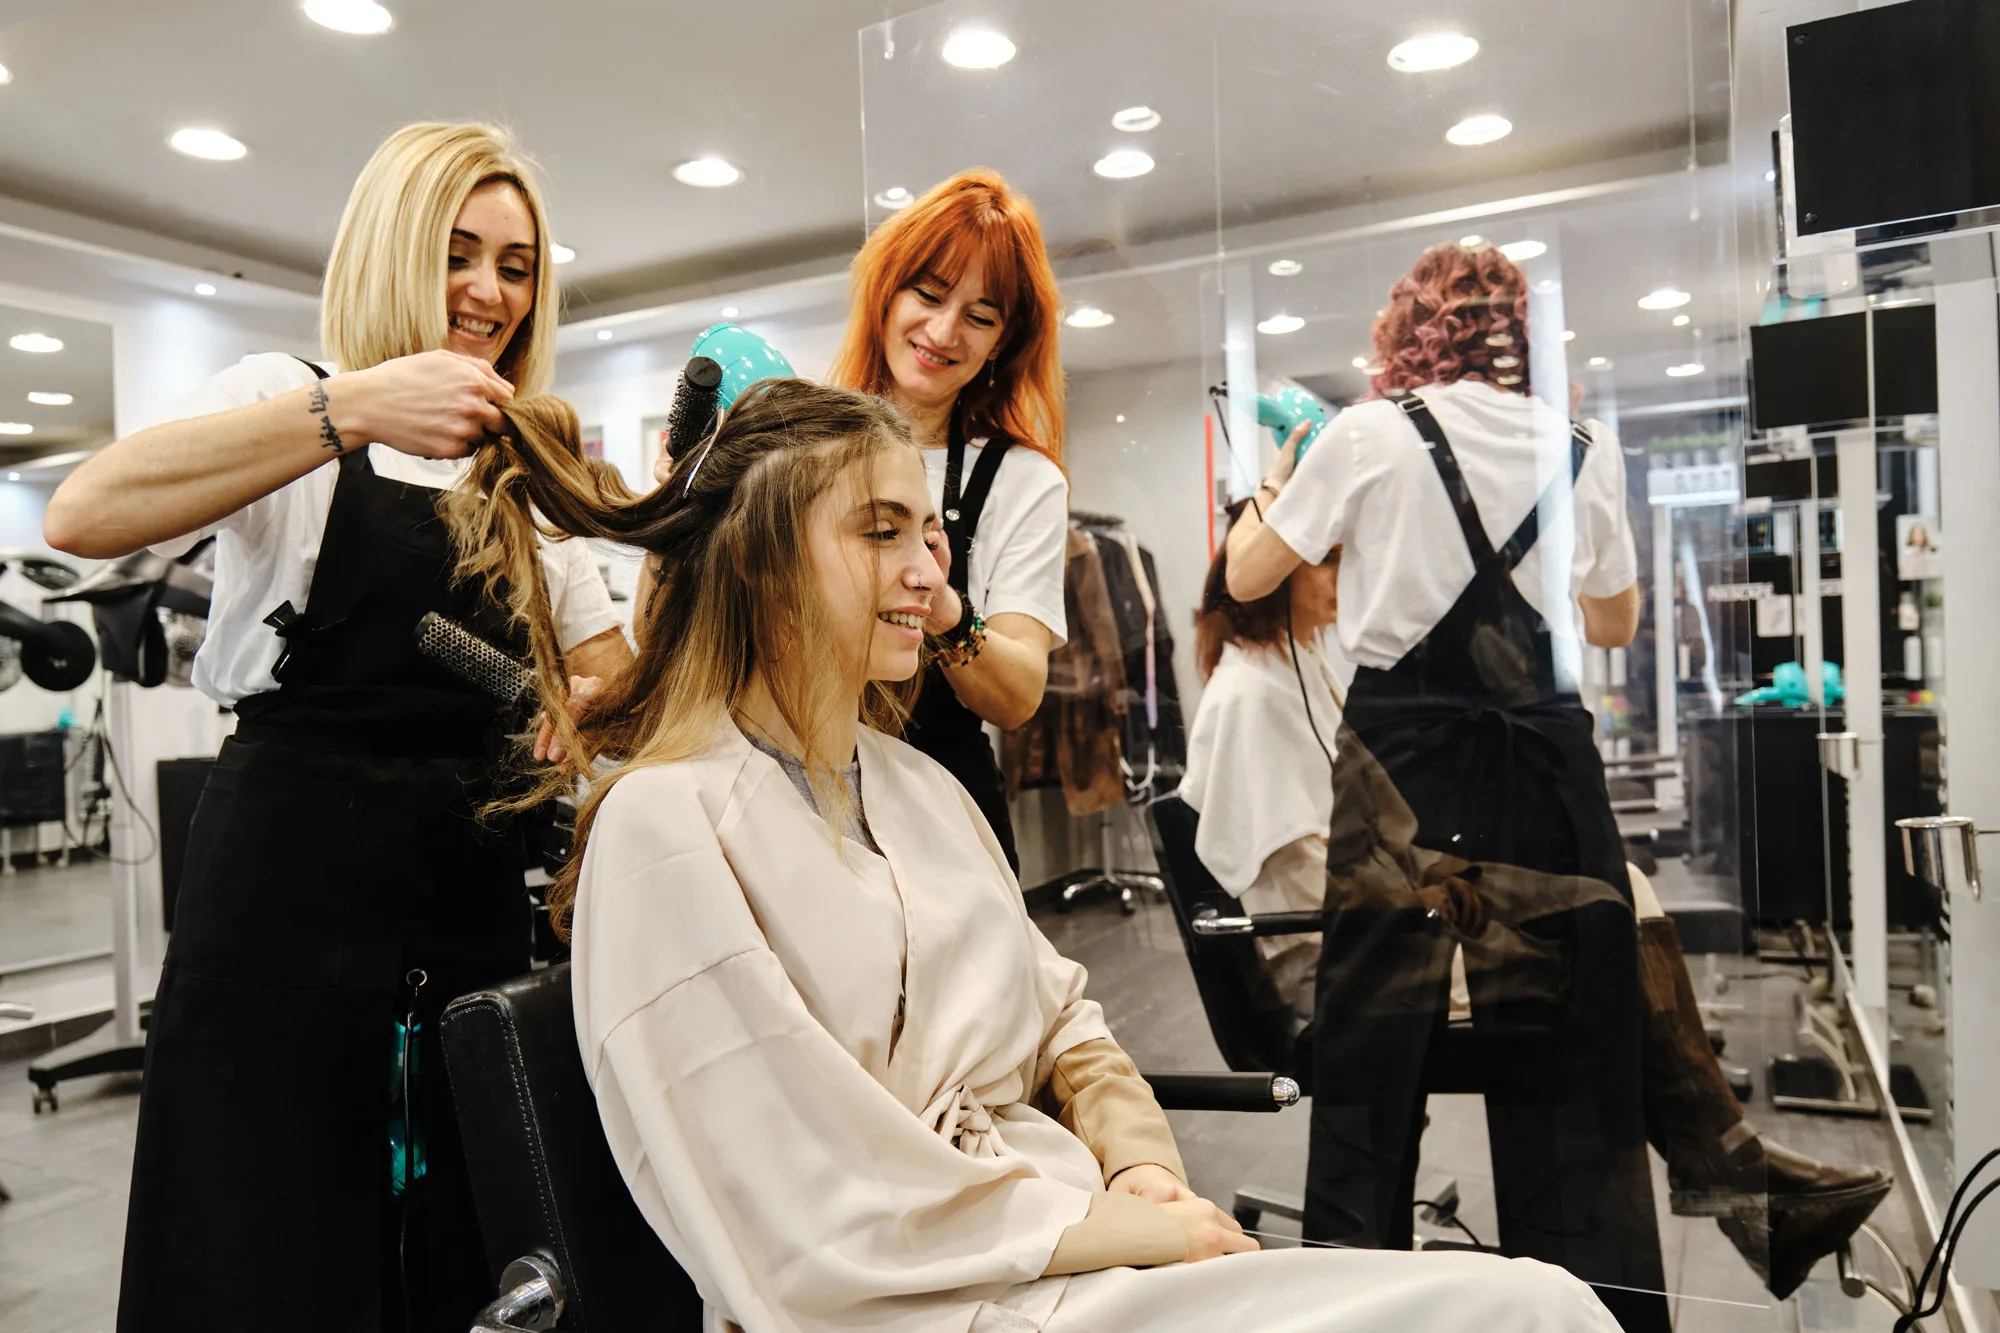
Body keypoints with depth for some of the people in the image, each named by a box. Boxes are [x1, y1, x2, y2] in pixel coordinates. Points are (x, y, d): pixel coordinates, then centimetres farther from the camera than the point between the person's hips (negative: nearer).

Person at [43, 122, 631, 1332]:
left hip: (475, 907, 5)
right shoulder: (291, 401, 2)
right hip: (293, 900, -4)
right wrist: (354, 409, -26)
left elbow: (614, 693, 11)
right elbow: (84, 514, -18)